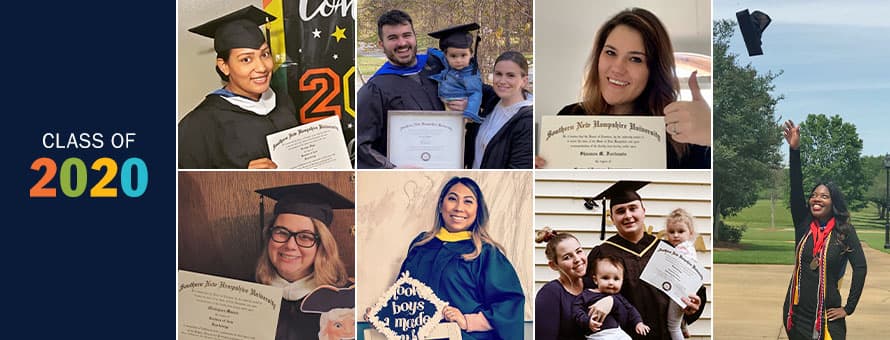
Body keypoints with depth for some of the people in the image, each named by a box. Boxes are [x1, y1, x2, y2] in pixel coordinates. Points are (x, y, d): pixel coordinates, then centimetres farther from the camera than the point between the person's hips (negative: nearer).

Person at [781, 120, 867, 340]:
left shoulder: (845, 231, -3)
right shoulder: (803, 224, 4)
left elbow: (860, 267, -8)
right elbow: (796, 189, -6)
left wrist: (849, 308, -10)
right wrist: (794, 150, -16)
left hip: (827, 316, -3)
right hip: (796, 313, 3)